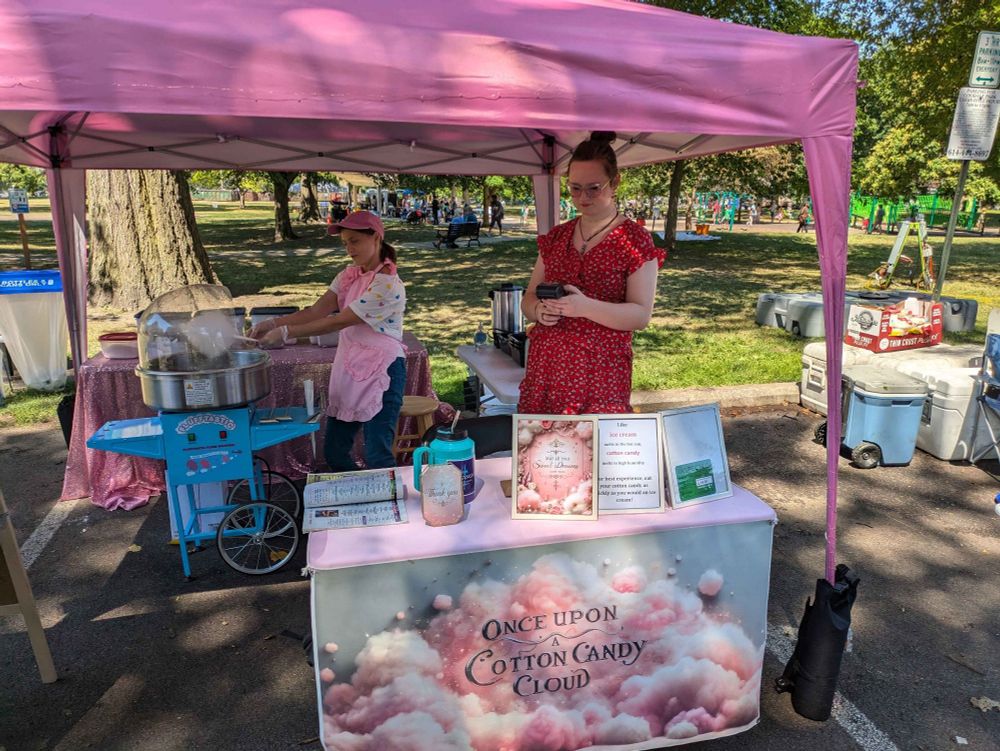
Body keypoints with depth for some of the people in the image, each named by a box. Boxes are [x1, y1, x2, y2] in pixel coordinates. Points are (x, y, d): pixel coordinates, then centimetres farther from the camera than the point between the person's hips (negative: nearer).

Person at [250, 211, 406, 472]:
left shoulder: (387, 284, -18)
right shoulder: (349, 275, 7)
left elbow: (338, 322, -20)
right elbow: (318, 309, -1)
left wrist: (286, 332, -19)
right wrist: (274, 323, -14)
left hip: (381, 373, -8)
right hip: (348, 369, 8)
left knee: (377, 458, -6)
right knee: (334, 453, 12)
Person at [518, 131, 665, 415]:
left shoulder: (635, 240, -1)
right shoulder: (556, 237, 14)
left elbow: (641, 315, -7)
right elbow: (528, 299, 16)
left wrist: (585, 307, -22)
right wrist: (539, 310, -8)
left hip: (601, 373, -4)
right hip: (544, 367, 4)